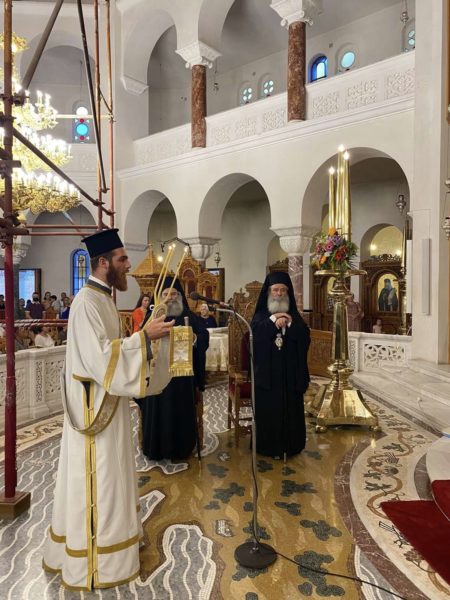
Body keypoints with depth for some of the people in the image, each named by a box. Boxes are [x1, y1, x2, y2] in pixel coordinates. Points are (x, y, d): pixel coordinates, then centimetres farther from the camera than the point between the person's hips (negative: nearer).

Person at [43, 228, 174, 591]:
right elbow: (99, 357, -28)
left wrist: (144, 336, 5)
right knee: (95, 481, 4)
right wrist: (144, 336, -24)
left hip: (108, 402, 10)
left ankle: (108, 537, 38)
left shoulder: (103, 298, 10)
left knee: (108, 476, 21)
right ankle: (93, 561, 21)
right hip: (95, 404, -10)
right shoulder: (87, 301, -20)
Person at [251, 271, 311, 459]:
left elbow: (305, 336, -5)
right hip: (266, 371, -1)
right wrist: (273, 320, -19)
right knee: (268, 409, 1)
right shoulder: (261, 315, 5)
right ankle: (269, 446, 13)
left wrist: (290, 324, -20)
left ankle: (290, 446, 18)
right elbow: (254, 334, -14)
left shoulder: (294, 315, 9)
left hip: (290, 370, 2)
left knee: (291, 408, 5)